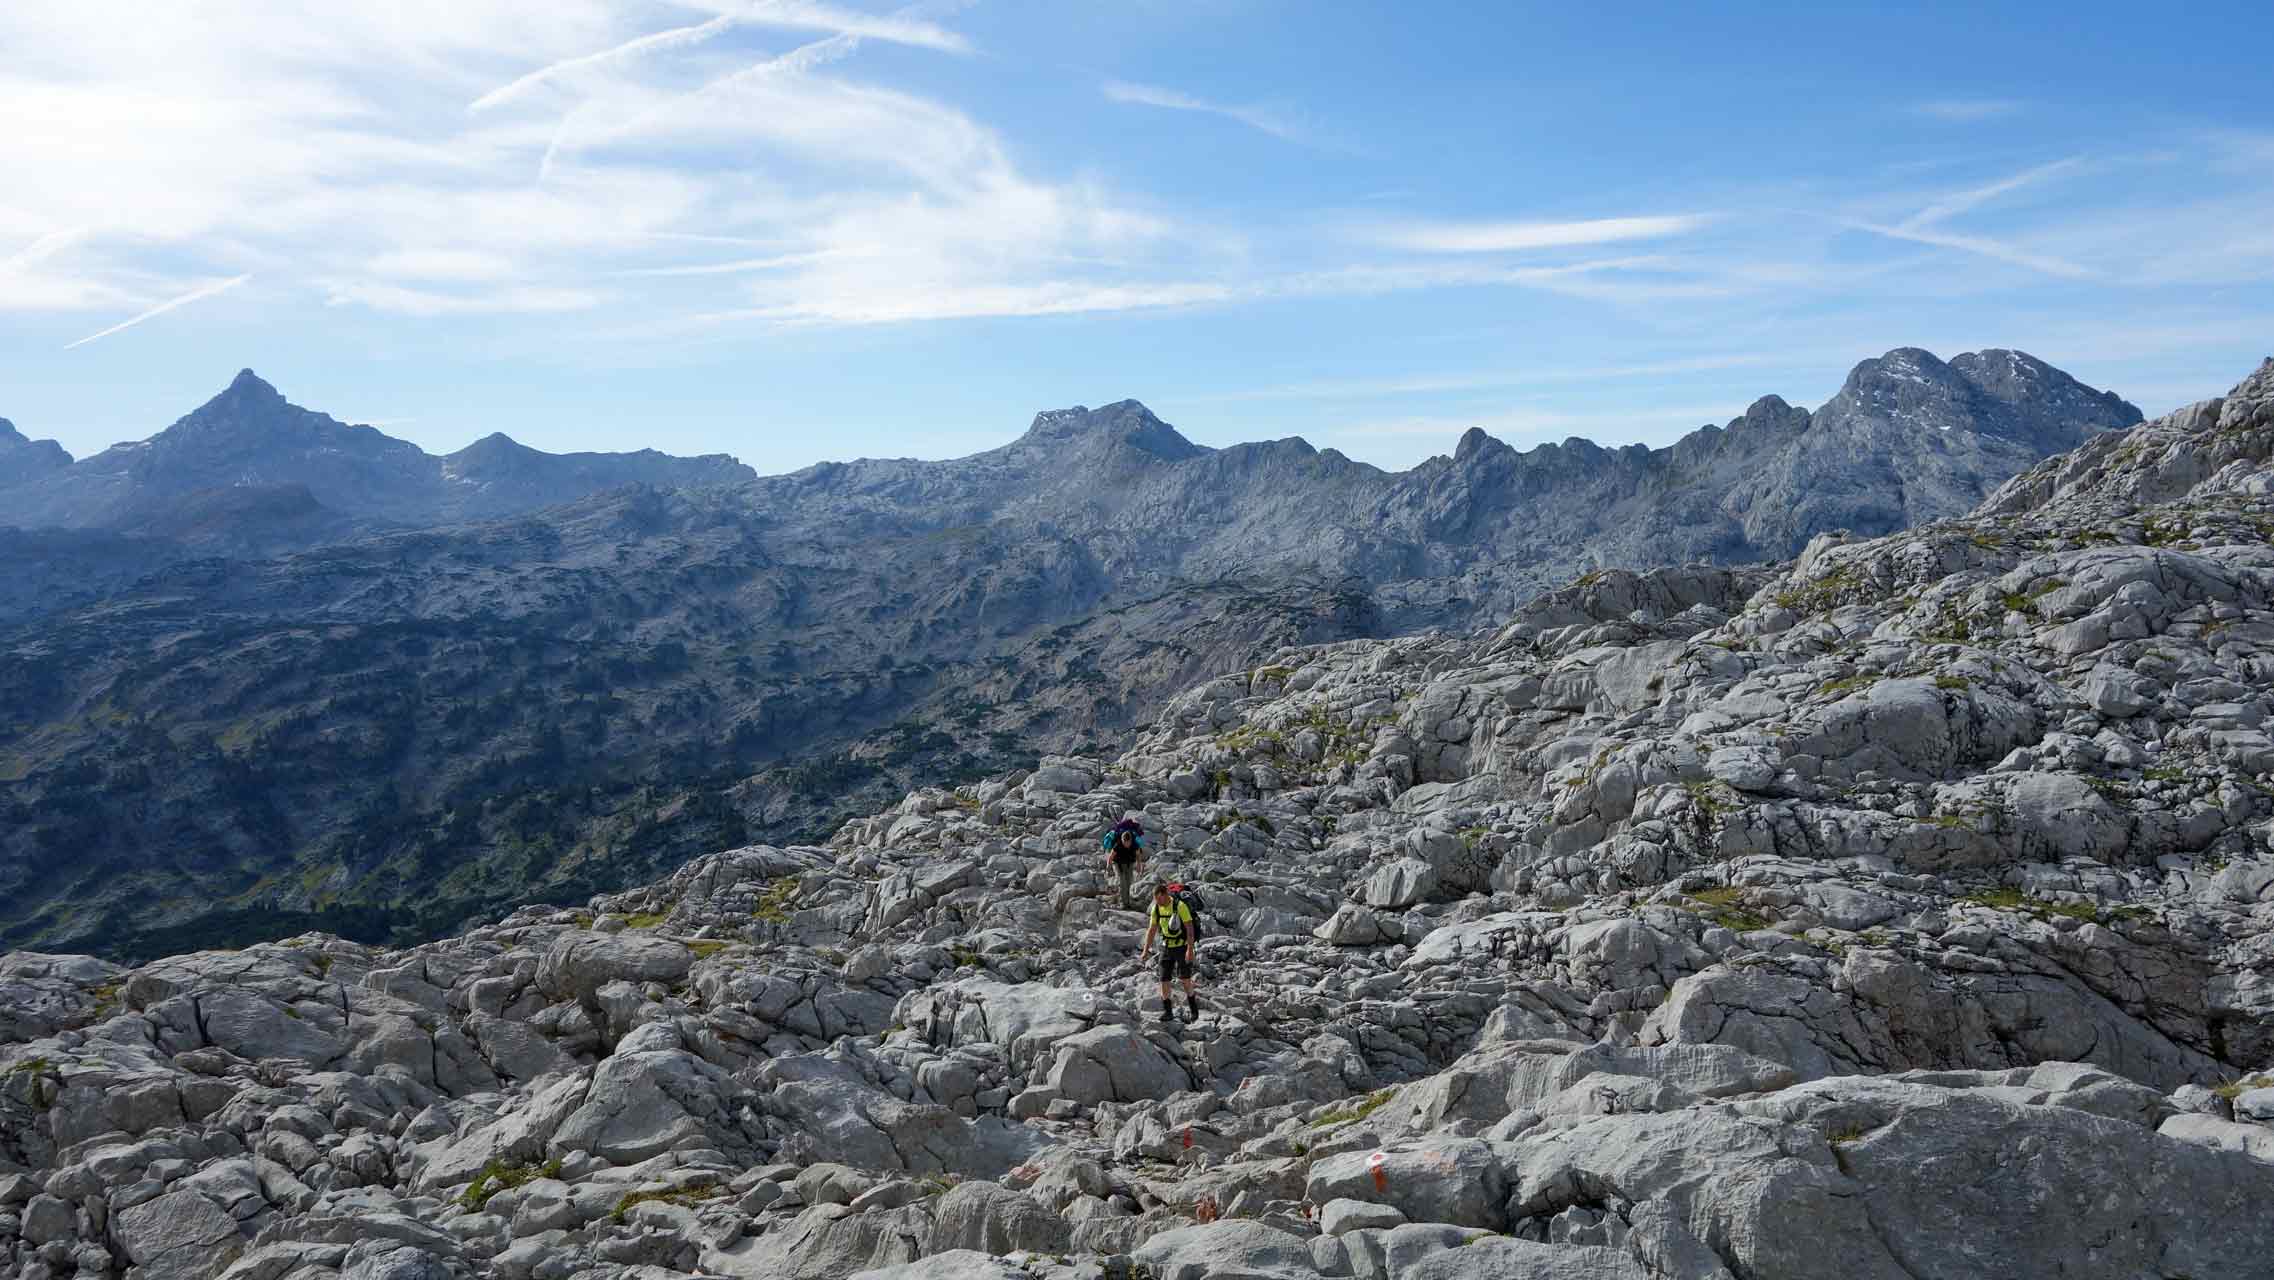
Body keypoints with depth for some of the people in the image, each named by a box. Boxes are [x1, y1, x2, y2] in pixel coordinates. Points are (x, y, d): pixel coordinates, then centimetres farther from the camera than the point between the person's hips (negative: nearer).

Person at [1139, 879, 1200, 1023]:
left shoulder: (1180, 906, -22)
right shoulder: (1156, 909, -4)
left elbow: (1190, 928, -22)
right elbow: (1151, 930, 2)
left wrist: (1190, 950, -29)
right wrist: (1145, 951, -4)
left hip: (1182, 947, -5)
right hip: (1167, 948, 5)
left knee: (1185, 979, -4)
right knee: (1164, 979, -4)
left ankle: (1193, 1007, 19)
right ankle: (1167, 1012, 6)